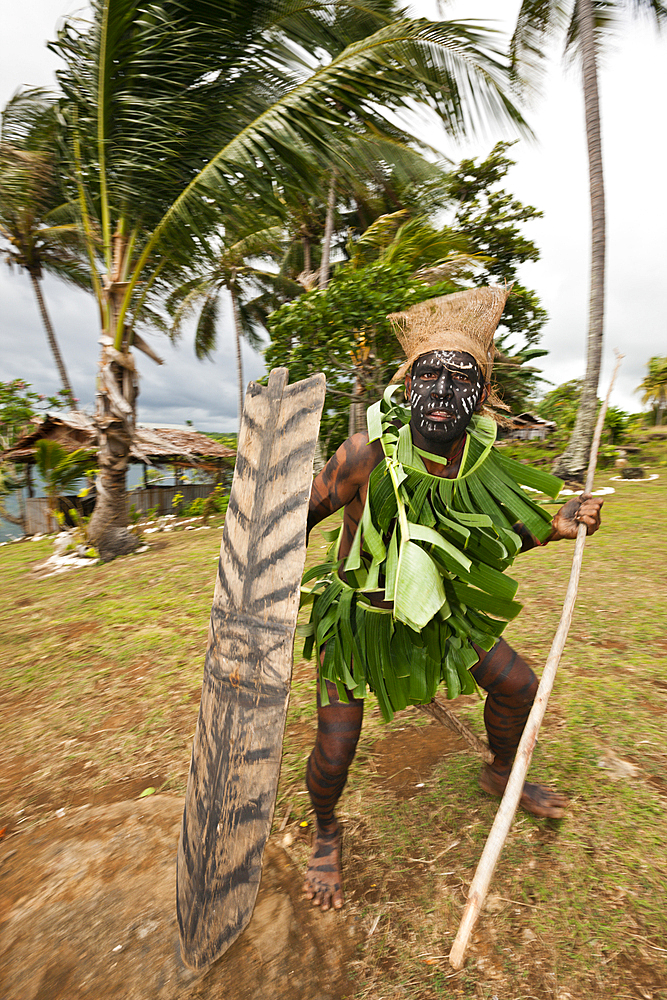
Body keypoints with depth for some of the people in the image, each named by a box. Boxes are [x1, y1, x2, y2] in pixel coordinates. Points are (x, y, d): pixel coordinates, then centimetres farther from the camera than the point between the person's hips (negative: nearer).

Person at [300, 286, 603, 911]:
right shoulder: (369, 454, -28)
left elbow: (484, 543, 2)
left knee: (519, 686, 15)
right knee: (334, 753, -3)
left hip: (436, 607, 5)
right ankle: (325, 830, 37)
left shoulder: (480, 462, -12)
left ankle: (499, 774, 50)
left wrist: (555, 527, -11)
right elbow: (300, 516, -15)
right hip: (358, 614, -4)